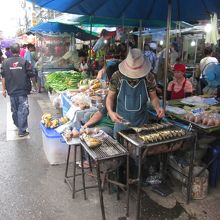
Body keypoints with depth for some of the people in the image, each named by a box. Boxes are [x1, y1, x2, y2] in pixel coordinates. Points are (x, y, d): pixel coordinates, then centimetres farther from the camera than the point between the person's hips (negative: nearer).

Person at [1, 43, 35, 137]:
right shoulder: (24, 61, -8)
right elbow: (30, 75, -5)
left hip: (11, 91, 3)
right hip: (22, 91, -3)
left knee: (14, 110, 18)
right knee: (23, 110, 2)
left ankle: (18, 125, 35)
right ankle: (22, 131, 3)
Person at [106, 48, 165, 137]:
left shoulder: (149, 77, -10)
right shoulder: (117, 77, -13)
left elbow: (153, 97, 2)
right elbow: (110, 97, -4)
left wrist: (158, 108, -17)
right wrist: (110, 112, -21)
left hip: (142, 122, 1)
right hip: (121, 121, -1)